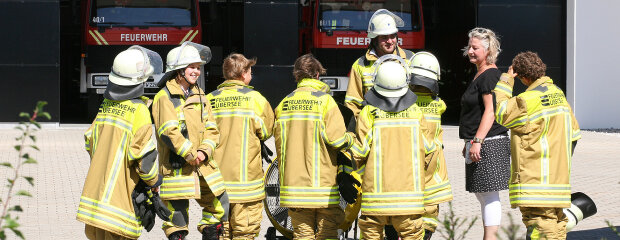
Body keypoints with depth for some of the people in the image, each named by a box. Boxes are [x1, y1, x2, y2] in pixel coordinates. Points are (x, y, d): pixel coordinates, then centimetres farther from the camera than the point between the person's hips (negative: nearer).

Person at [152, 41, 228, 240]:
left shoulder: (200, 97, 14)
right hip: (177, 169, -7)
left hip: (203, 168, 7)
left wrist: (204, 151, -9)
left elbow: (212, 130, 10)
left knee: (220, 206, 11)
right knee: (177, 215, -3)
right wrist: (191, 155, -18)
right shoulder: (165, 97, -7)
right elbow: (169, 132, -17)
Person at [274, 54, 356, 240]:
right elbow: (336, 139, -14)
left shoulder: (284, 104, 7)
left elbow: (278, 143, 10)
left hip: (293, 184, 4)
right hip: (323, 185, -4)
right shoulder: (324, 100, -7)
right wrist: (351, 138, 8)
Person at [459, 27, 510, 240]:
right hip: (479, 143, 11)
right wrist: (469, 142, 25)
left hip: (489, 143, -11)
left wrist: (477, 141, -25)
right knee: (481, 193, 14)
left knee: (488, 194, -9)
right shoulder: (480, 75, 18)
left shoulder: (490, 75, -13)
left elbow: (491, 111, -21)